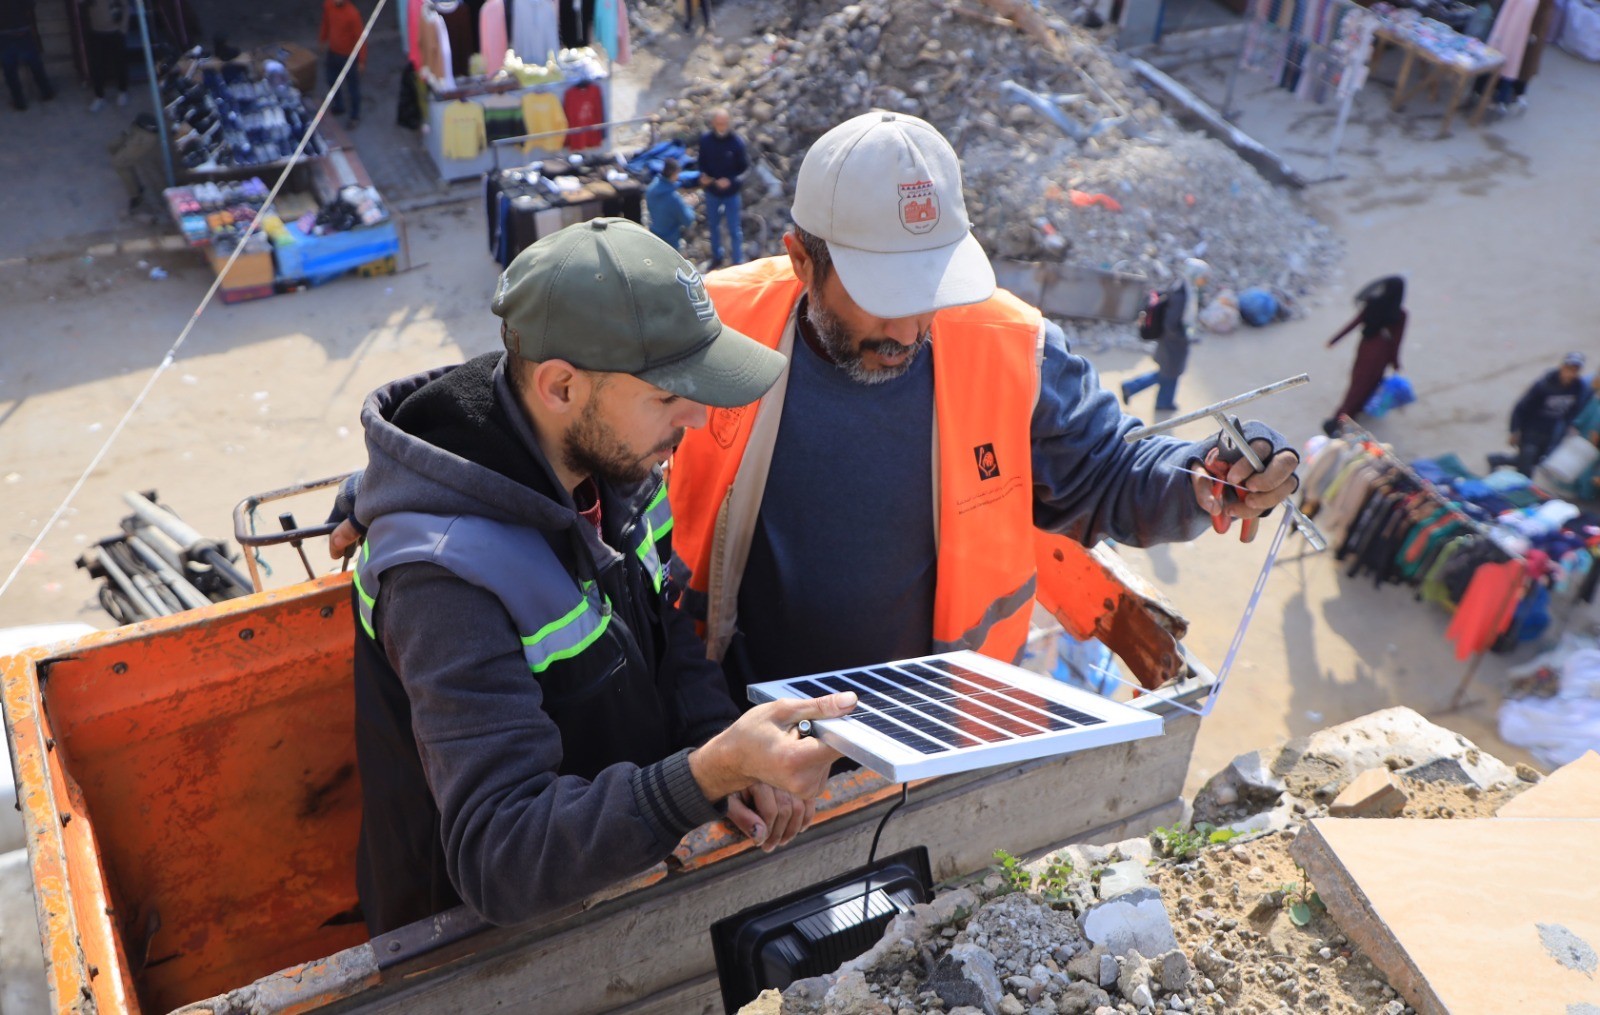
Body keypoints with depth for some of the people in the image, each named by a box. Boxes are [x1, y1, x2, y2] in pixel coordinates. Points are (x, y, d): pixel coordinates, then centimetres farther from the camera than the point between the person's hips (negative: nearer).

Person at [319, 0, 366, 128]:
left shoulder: (352, 14, -29)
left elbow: (360, 37, -21)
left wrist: (362, 61, -17)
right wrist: (323, 40, 19)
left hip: (349, 56, -6)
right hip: (333, 52, 6)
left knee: (353, 87, 11)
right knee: (332, 81, 24)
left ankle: (355, 117, 29)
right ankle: (339, 106, 48)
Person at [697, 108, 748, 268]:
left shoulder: (737, 142, -19)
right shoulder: (705, 139, -10)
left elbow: (743, 166, -10)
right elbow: (702, 161, 4)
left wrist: (730, 180, -23)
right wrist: (703, 174, -16)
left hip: (731, 192, -4)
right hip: (711, 191, 4)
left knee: (734, 230, 6)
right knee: (713, 225, 20)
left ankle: (738, 263, 18)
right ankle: (717, 257, 41)